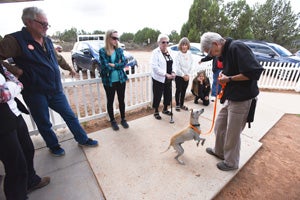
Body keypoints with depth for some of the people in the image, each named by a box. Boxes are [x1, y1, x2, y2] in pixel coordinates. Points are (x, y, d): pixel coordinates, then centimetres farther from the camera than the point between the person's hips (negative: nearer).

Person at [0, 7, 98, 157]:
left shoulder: (47, 40, 7)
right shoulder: (15, 40, -13)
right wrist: (15, 70, -15)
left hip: (56, 90, 5)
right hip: (35, 93, -5)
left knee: (70, 116, 12)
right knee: (44, 124, 13)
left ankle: (83, 139, 28)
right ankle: (54, 146, 37)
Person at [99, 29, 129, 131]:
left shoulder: (119, 50, 4)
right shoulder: (102, 51, -6)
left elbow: (124, 63, -7)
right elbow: (105, 67, -15)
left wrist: (113, 65, -16)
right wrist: (118, 65, -7)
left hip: (121, 80, 3)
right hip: (109, 81, -2)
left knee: (121, 100, 11)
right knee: (110, 101, 10)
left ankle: (123, 119, 29)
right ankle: (112, 121, 28)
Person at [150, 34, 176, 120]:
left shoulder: (169, 51, 10)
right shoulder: (155, 52, -11)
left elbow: (172, 63, 15)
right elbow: (154, 66, -20)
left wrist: (173, 72, -4)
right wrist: (166, 74, -23)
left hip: (168, 78, 7)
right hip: (159, 78, -6)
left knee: (168, 94, 14)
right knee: (157, 96, 4)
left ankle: (165, 109, 36)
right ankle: (156, 112, 23)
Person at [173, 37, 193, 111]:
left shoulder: (189, 54, 2)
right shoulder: (178, 54, -13)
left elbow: (191, 65, 5)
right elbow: (177, 67, -16)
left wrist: (187, 74, -4)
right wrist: (183, 75, -14)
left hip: (186, 76, 5)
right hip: (179, 76, -4)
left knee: (184, 91, 12)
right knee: (178, 90, 4)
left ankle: (182, 104, 26)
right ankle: (177, 105, 18)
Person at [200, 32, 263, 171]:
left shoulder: (237, 47, -19)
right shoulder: (225, 52, 10)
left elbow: (255, 71, -25)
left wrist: (229, 79, -18)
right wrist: (223, 76, 4)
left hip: (241, 100, -9)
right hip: (230, 98, 9)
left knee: (232, 133, 6)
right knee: (219, 126, 18)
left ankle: (231, 163, 29)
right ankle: (219, 151, 41)